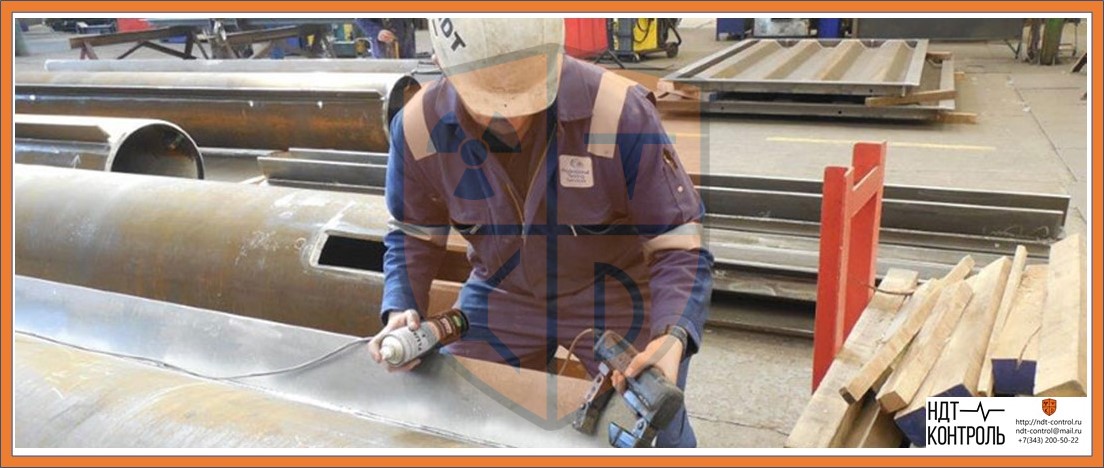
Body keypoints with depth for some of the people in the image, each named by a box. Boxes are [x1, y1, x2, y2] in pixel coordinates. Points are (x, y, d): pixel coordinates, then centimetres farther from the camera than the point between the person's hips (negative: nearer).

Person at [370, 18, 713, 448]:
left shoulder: (622, 113, -31)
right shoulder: (419, 127, -19)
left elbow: (680, 245, -24)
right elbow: (413, 234, 0)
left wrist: (672, 336, -41)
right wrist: (400, 309, -17)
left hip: (617, 296, -2)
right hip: (499, 296, 3)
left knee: (655, 436, 5)